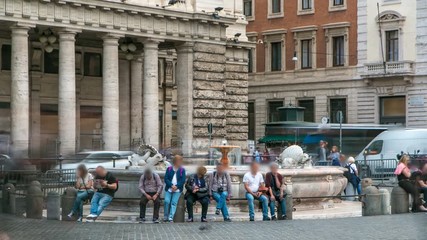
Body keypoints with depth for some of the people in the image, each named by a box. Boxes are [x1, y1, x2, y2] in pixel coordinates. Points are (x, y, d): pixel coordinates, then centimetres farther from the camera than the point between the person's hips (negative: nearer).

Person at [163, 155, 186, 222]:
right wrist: (171, 185, -15)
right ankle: (166, 216, 2)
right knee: (167, 201, -14)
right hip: (168, 189, 0)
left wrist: (176, 186, -14)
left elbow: (183, 180, -1)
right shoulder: (169, 169, 6)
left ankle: (171, 217, -15)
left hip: (177, 189, 0)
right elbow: (166, 179, 0)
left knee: (174, 203, -12)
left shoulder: (182, 170, 6)